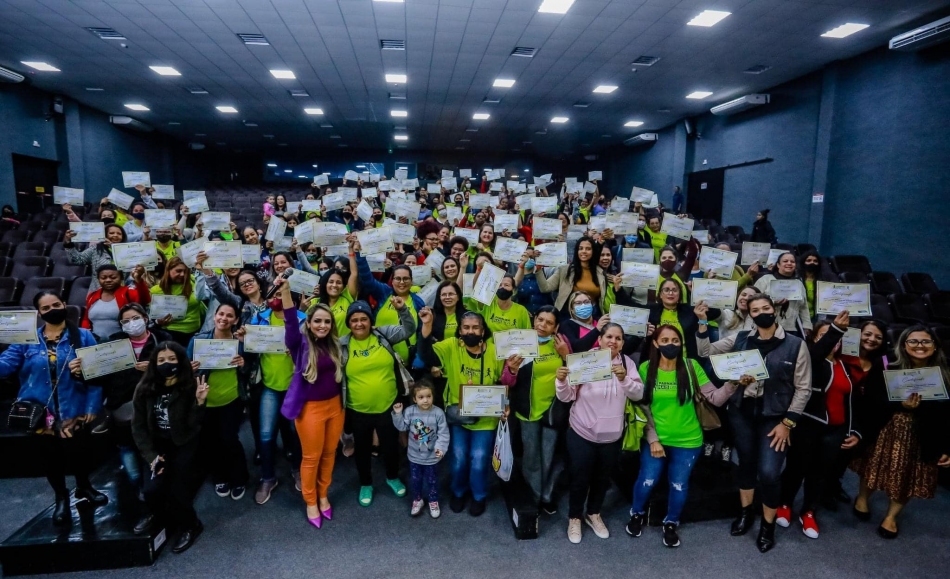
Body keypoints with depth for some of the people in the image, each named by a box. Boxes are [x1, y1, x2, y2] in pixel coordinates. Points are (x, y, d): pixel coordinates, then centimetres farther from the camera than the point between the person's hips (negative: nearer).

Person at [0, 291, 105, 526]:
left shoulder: (83, 336, -4)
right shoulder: (27, 340, 1)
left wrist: (92, 407, -11)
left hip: (74, 410, -1)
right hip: (41, 411, 2)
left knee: (79, 451, 11)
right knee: (51, 455, 16)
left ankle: (84, 487, 42)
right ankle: (61, 498, 40)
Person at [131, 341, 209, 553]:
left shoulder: (190, 387, -13)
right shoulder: (145, 389, -6)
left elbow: (193, 425, -15)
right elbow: (138, 426, -2)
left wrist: (199, 402, -33)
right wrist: (151, 455, -11)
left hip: (184, 445, -2)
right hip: (158, 445, 3)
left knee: (177, 490, -13)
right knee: (152, 489, -15)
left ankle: (189, 526, 18)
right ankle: (158, 514, 22)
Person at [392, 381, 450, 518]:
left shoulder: (438, 413, -19)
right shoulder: (410, 411, -13)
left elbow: (443, 433, -16)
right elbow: (402, 427, -5)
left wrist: (441, 447, -28)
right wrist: (397, 414, -16)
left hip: (432, 456, -2)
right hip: (414, 455, 2)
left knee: (432, 480, 17)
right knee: (415, 480, 19)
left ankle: (433, 501, 41)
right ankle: (417, 500, 44)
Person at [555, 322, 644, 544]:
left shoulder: (627, 362, -3)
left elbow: (638, 395, -10)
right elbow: (566, 397, -13)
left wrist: (624, 379, -28)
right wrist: (561, 380, -34)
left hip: (612, 435, 3)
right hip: (582, 433, -3)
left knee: (602, 478, 20)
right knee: (580, 478, 9)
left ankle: (593, 514, 44)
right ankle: (574, 518, 33)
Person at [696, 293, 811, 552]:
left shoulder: (795, 344, -6)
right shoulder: (740, 339, 1)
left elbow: (803, 388, -4)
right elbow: (706, 351, 6)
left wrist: (787, 423, -8)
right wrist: (702, 322, -7)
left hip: (774, 416, -3)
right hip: (741, 411, 3)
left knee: (768, 472, -8)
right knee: (746, 462, 16)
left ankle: (768, 524, 18)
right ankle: (745, 512, 38)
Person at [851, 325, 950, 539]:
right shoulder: (887, 372, -8)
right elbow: (870, 403, -11)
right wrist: (901, 405, -24)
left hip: (922, 439, 1)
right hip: (887, 433, -1)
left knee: (908, 478, 11)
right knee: (876, 468, 14)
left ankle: (891, 516, 31)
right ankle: (862, 498, 41)